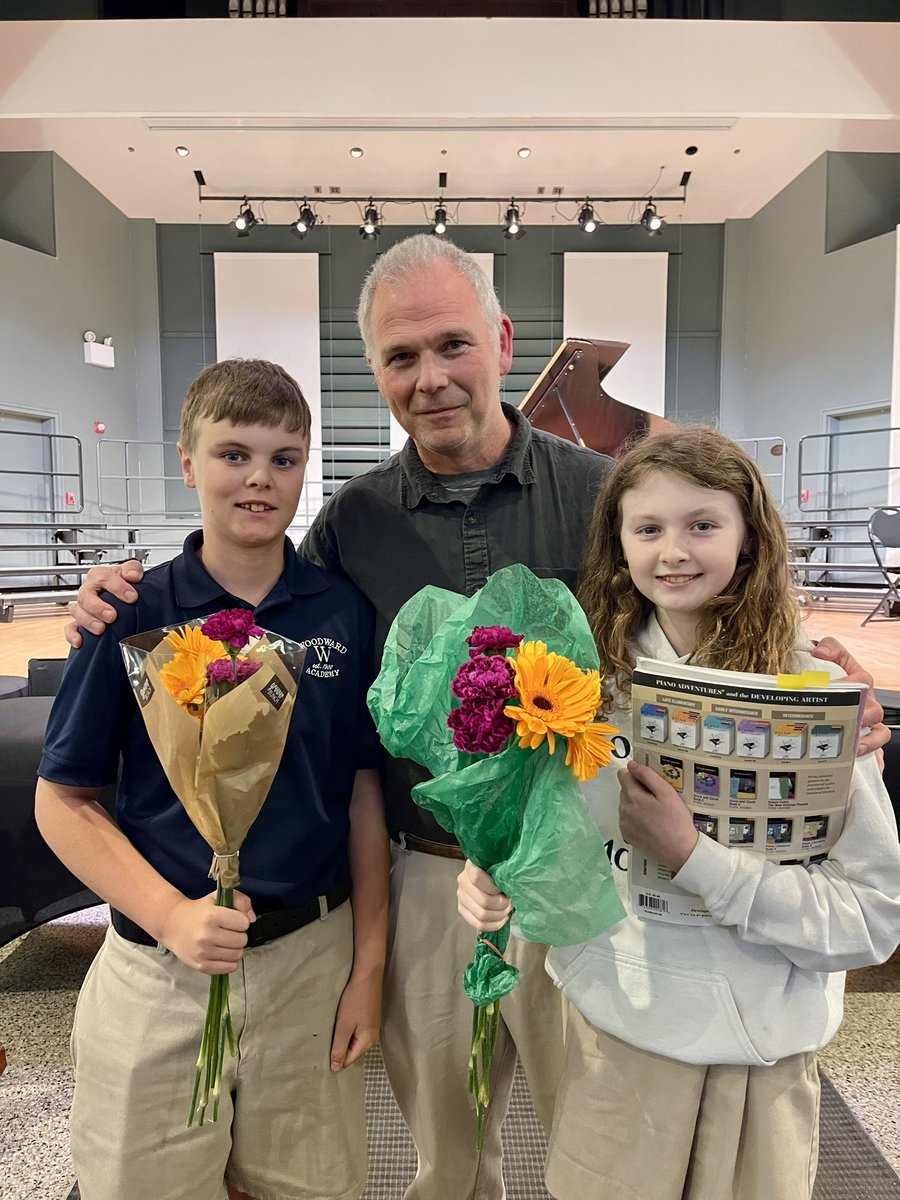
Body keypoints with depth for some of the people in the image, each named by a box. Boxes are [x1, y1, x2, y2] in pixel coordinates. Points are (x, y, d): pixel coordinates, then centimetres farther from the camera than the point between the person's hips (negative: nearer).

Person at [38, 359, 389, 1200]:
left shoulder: (345, 615, -4)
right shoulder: (131, 614, -8)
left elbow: (363, 792, 0)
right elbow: (63, 801, -3)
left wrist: (369, 964, 0)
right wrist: (172, 914, -16)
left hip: (312, 962, 2)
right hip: (158, 972, -1)